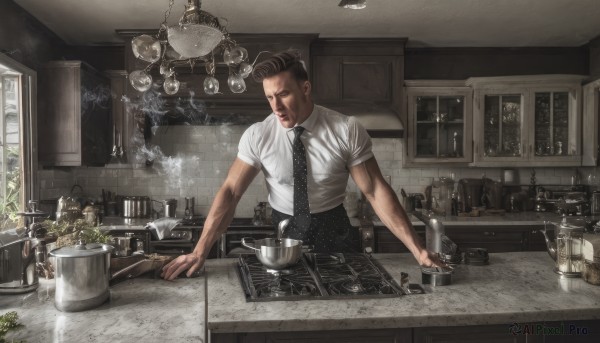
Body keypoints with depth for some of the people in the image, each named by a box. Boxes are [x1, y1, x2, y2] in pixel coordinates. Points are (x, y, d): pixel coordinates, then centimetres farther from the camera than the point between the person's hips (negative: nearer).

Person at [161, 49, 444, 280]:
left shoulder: (347, 130, -13)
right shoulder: (257, 136, -10)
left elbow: (376, 191, -13)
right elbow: (230, 193, -10)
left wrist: (417, 249, -19)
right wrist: (199, 252, -20)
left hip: (334, 233, -1)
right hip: (284, 233, 1)